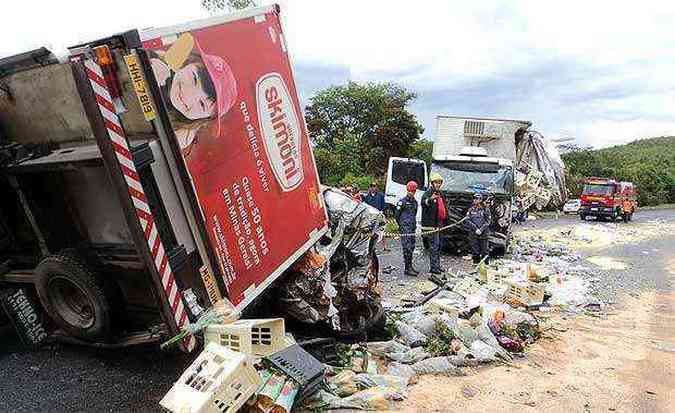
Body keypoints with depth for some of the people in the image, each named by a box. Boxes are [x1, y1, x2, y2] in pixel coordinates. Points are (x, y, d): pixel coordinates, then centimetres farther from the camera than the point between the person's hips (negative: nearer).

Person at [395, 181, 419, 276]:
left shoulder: (415, 202, 16)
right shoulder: (402, 201, -7)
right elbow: (396, 215, -4)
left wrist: (414, 224, 16)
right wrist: (401, 225, 3)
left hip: (412, 227, 8)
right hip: (405, 227, -8)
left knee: (412, 247, 10)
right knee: (407, 248, -11)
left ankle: (410, 267, 19)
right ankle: (407, 269, -9)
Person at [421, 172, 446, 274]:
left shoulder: (439, 194, 16)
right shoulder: (428, 193, -13)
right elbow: (423, 202, -37)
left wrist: (444, 216, 24)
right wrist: (430, 199, -57)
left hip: (438, 223, 9)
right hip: (431, 224, -9)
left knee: (438, 245, 16)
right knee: (434, 246, -8)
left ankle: (437, 265, 26)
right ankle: (433, 267, -3)